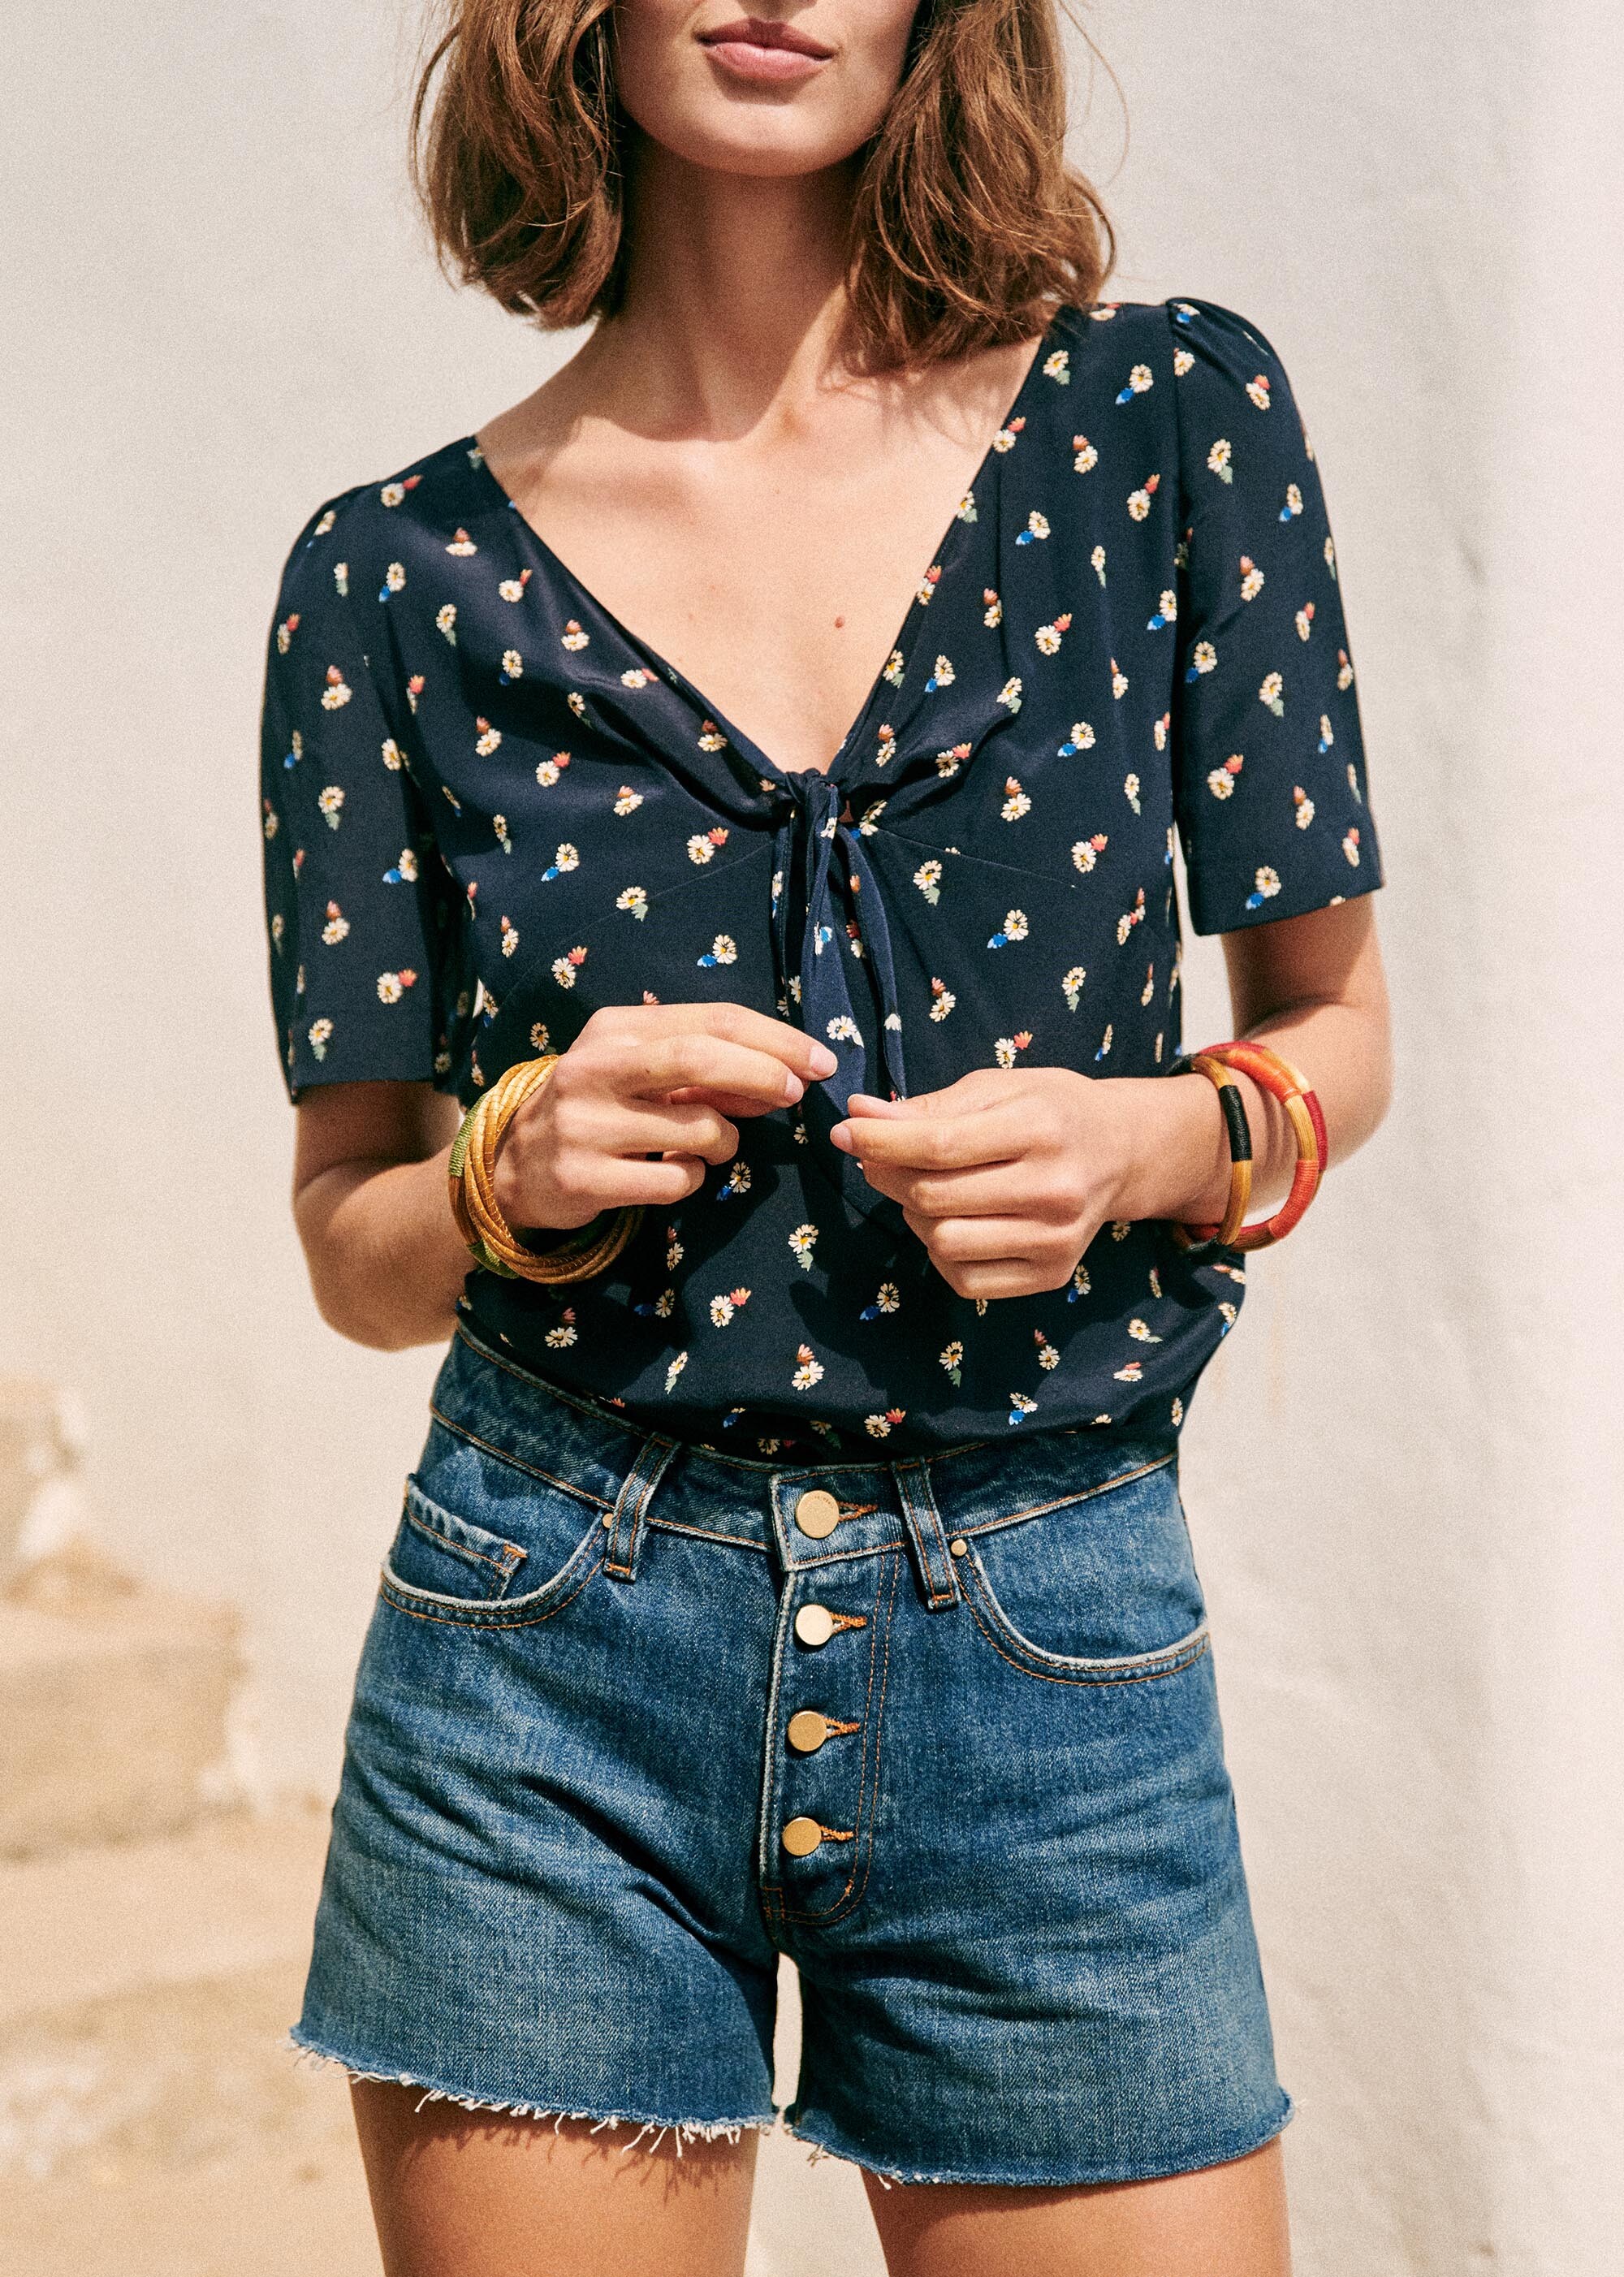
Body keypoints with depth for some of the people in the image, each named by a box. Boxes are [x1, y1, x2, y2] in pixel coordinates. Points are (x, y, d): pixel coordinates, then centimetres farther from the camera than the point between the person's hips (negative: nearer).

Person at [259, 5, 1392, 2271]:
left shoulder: (1169, 419, 0)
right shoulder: (400, 576, 1)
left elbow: (1335, 1023, 9)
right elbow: (348, 1238, 6)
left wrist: (1163, 1140, -12)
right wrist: (519, 1180, -14)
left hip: (1058, 1671, 0)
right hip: (550, 1668, 0)